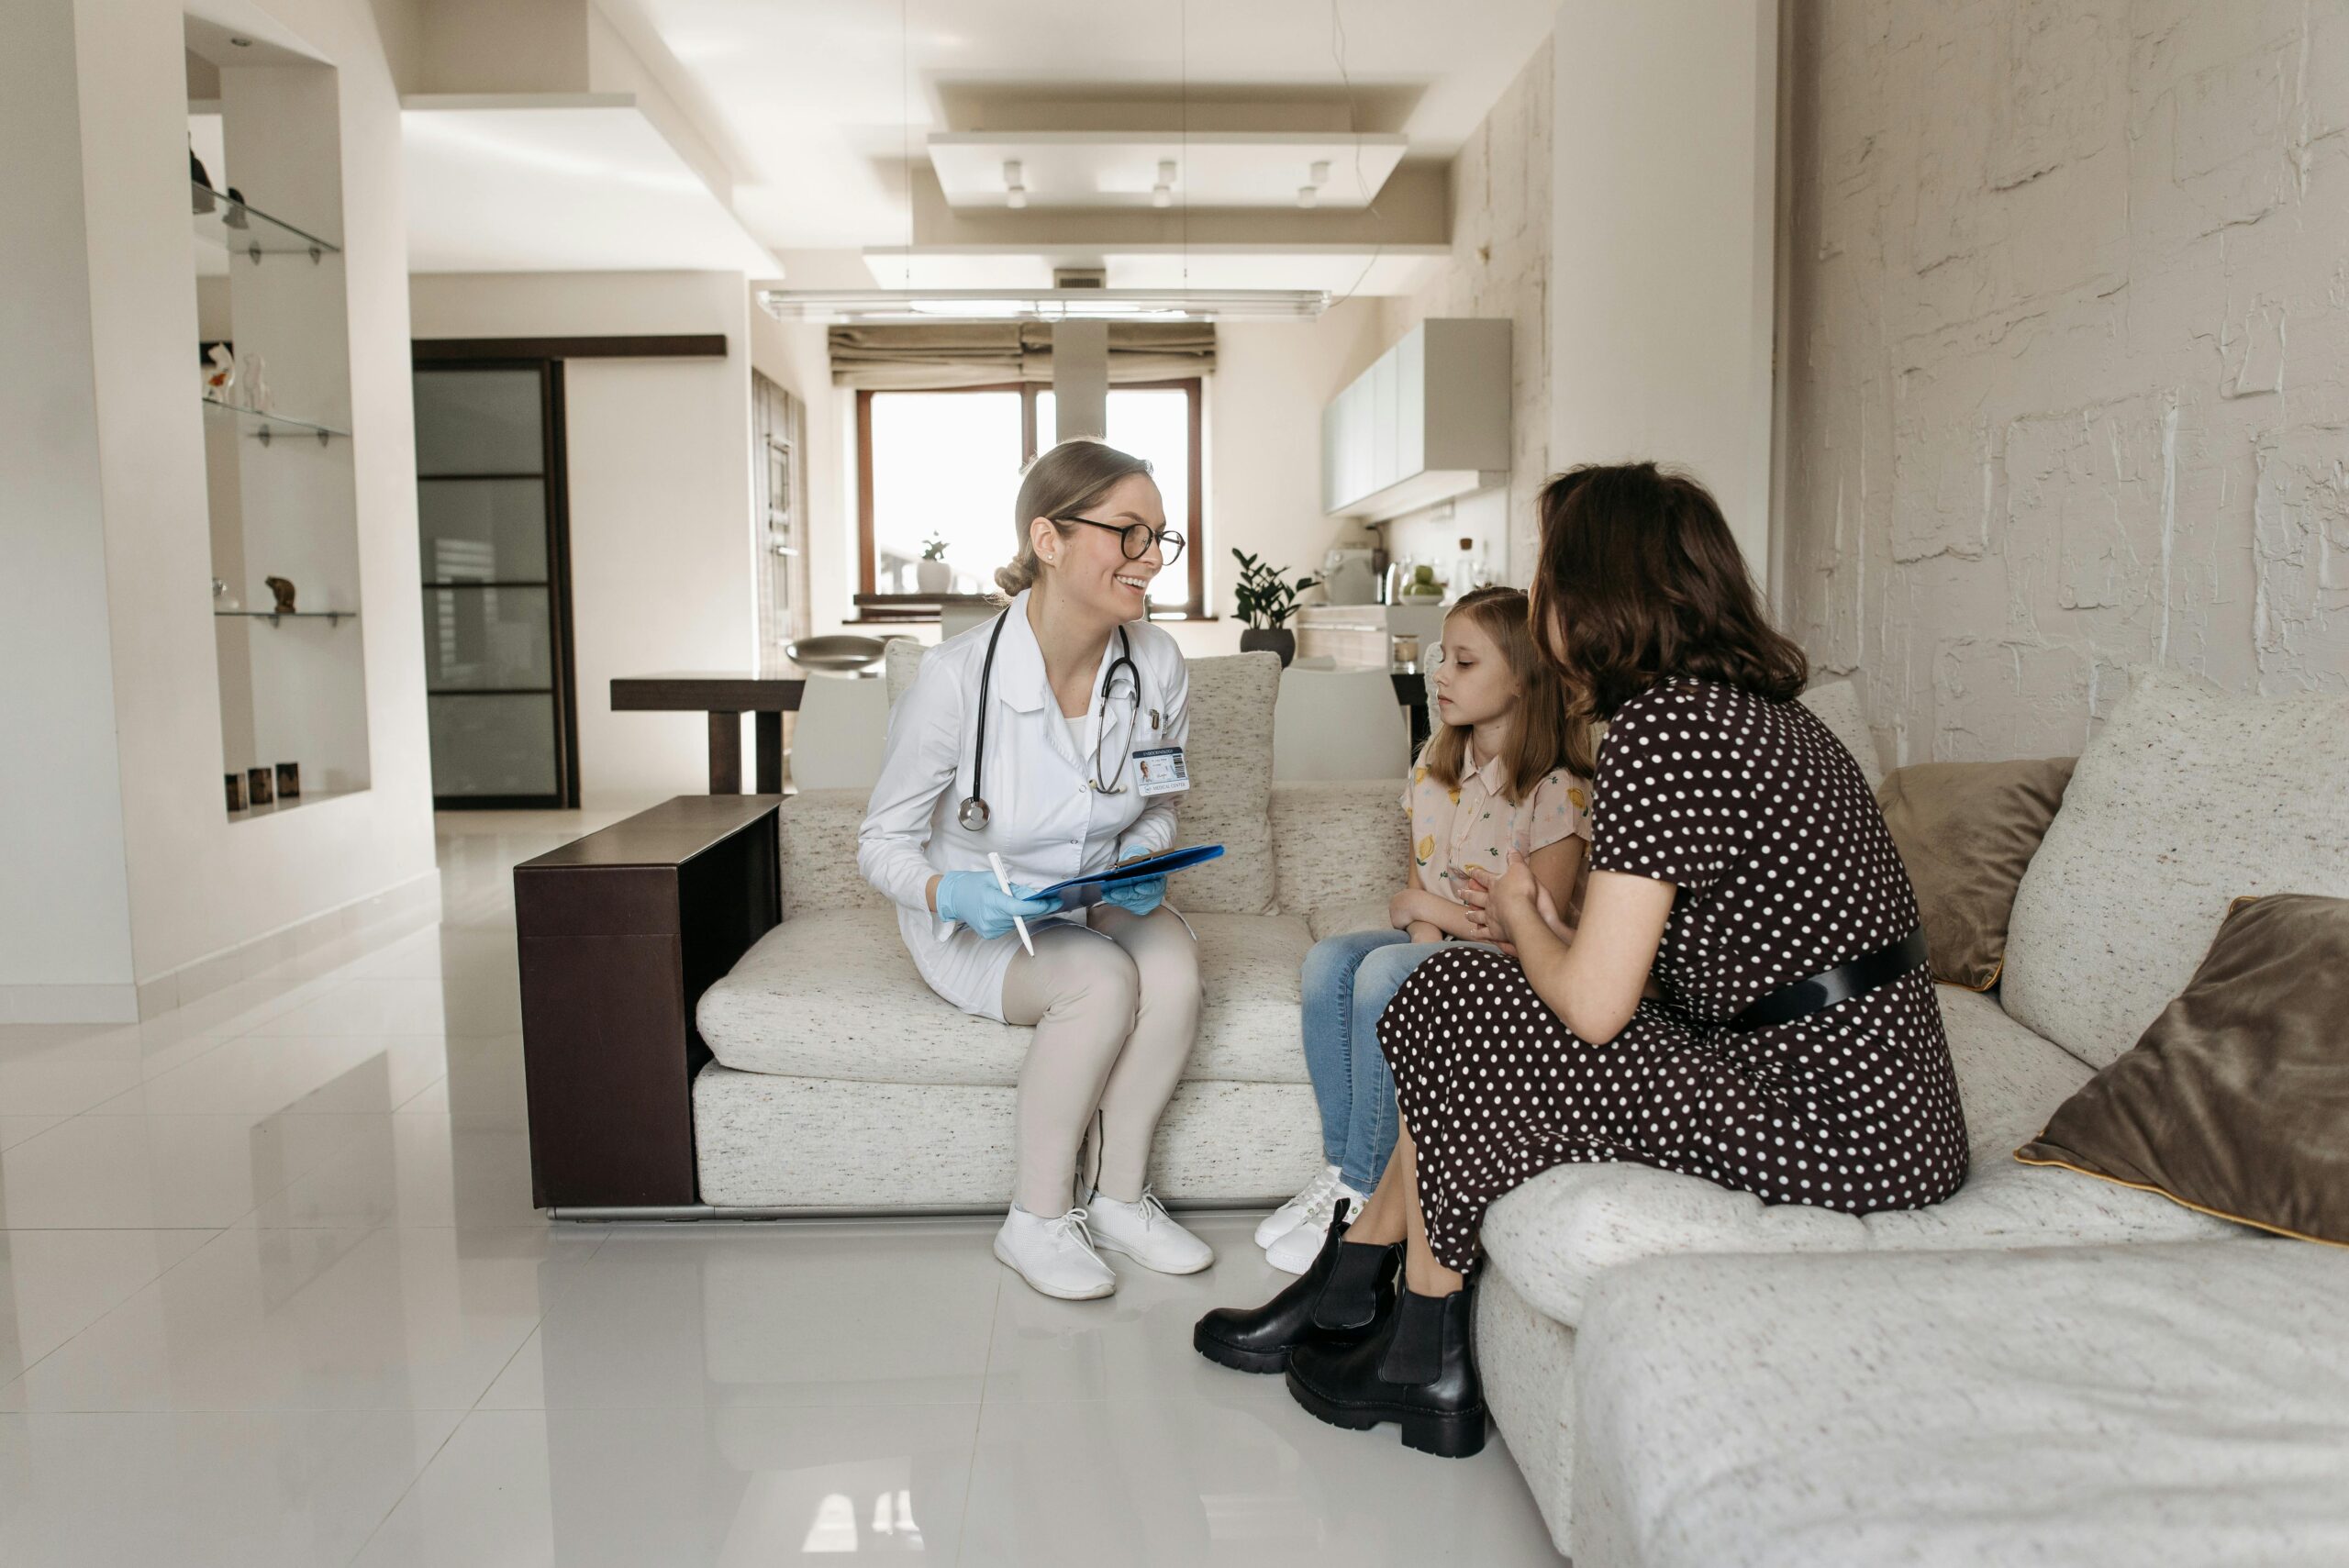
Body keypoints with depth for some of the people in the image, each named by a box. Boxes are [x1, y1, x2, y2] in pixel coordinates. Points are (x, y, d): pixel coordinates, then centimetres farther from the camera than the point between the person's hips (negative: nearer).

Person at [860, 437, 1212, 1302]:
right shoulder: (958, 675, -24)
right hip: (975, 920, -4)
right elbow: (882, 842, -13)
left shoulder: (1157, 664, -10)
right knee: (1101, 981, -32)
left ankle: (1119, 1195, -7)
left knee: (1172, 965, -28)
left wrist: (1143, 867, -14)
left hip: (1097, 904, 4)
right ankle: (1036, 1220, -10)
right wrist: (950, 895, -33)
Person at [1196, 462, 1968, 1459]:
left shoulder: (1662, 722, -18)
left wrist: (1520, 917, 0)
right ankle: (1346, 1290, 23)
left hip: (1830, 1132, -10)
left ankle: (1423, 1360, 13)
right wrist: (1548, 927, 11)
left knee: (1457, 1008, -4)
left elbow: (1591, 1006, -19)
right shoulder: (1755, 705, 12)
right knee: (1476, 1003, 11)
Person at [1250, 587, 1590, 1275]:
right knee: (1328, 960, -20)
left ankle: (1366, 1195, -19)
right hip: (1437, 942, 7)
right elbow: (1419, 879, 8)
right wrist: (1424, 932, -14)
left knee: (1383, 975, -31)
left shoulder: (1556, 790, -15)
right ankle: (1339, 1168, -14)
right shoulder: (1436, 763, 8)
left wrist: (1427, 908, -10)